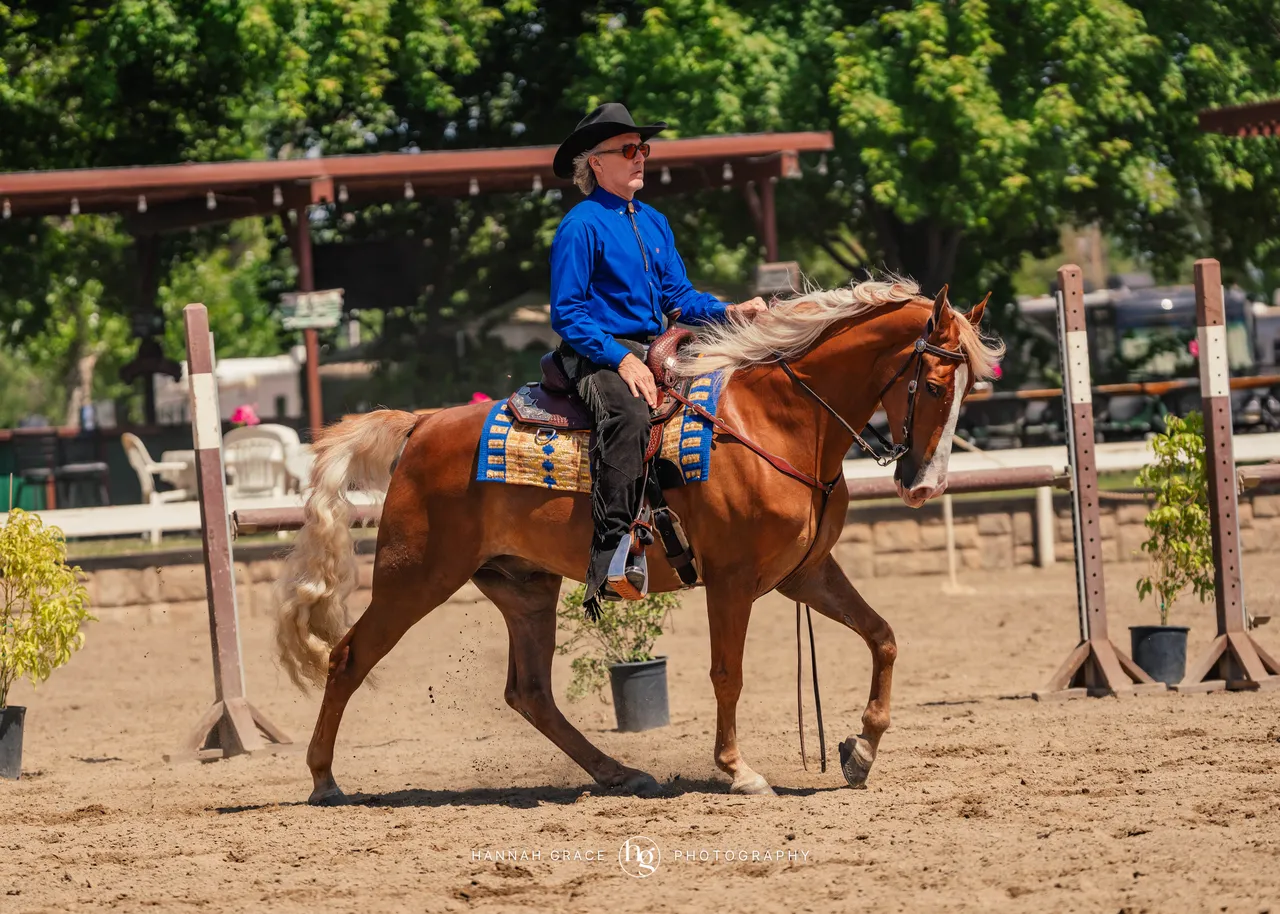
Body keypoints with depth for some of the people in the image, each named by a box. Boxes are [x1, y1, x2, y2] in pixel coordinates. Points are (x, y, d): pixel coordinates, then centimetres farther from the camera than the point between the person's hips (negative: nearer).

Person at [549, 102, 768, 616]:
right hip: (597, 356, -8)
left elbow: (678, 298, 19)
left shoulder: (654, 223, 18)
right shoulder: (581, 226, -6)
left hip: (653, 350, 8)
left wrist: (730, 312, 0)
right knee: (628, 417, -37)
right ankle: (608, 566, -44)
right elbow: (567, 314, -10)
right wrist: (621, 360, -20)